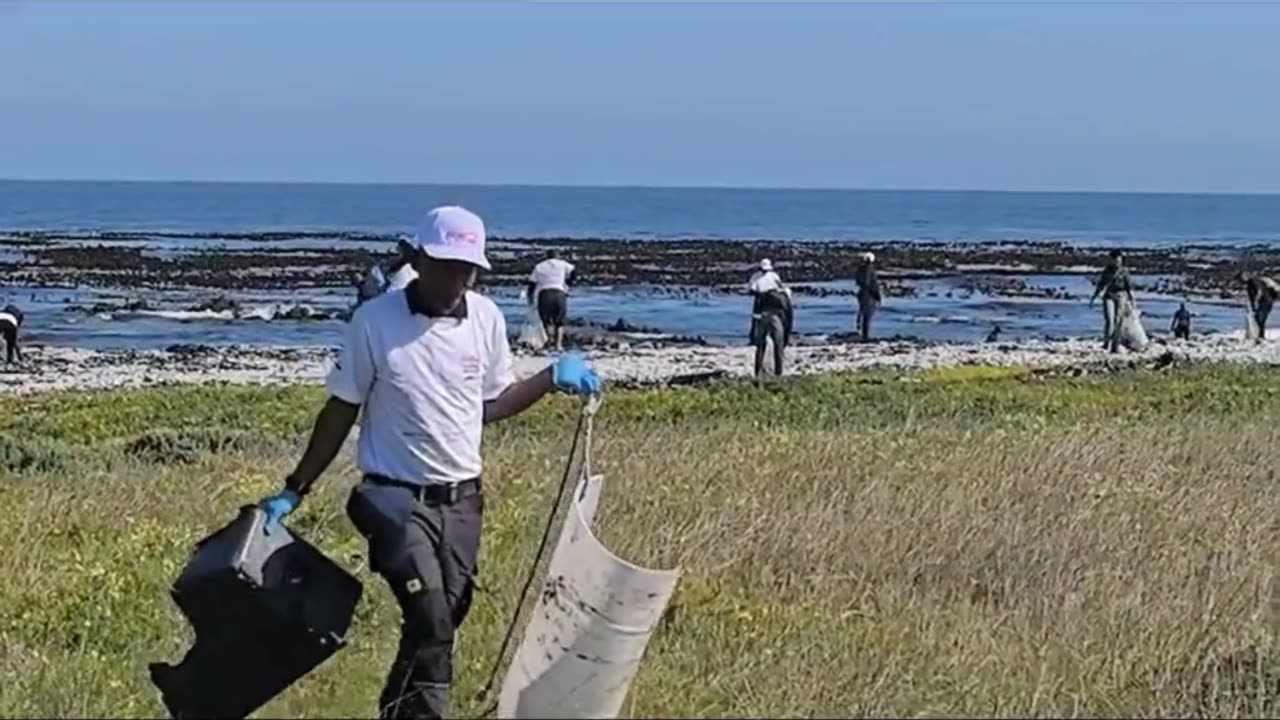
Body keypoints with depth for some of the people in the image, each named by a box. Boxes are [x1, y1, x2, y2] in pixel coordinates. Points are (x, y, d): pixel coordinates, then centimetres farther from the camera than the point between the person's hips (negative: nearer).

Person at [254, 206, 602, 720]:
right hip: (396, 498, -4)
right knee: (431, 623, -18)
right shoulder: (375, 321, -10)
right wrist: (294, 490, 0)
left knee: (438, 628, 8)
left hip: (461, 500, 4)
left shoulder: (486, 319, 0)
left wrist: (552, 379, 1)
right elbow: (341, 410, 0)